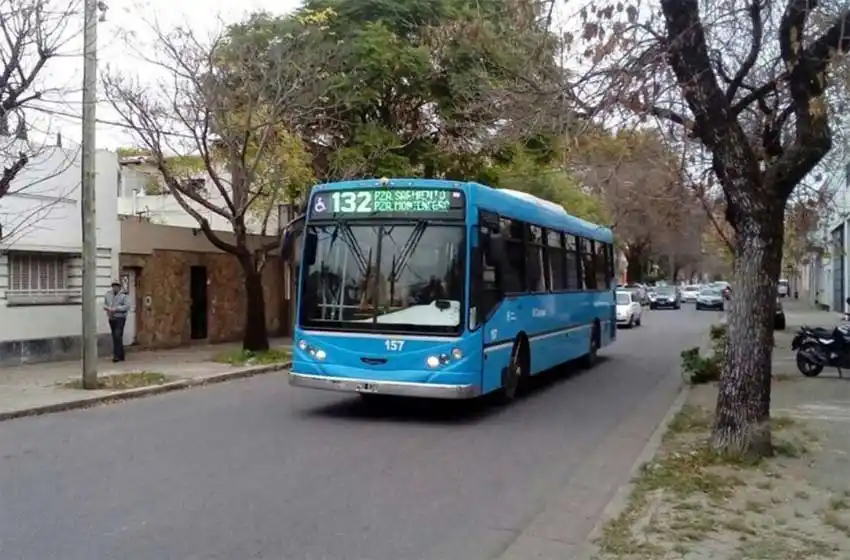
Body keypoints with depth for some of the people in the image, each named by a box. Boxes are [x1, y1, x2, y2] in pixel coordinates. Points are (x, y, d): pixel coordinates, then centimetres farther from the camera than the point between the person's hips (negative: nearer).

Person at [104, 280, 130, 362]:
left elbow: (127, 306, -15)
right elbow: (104, 304, 18)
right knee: (115, 337, 8)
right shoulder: (108, 294, 10)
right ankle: (121, 356, 16)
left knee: (118, 336, -15)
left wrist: (116, 309, -19)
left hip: (120, 318, -6)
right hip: (111, 318, 6)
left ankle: (117, 355, -15)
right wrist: (107, 308, -4)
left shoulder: (123, 295, -6)